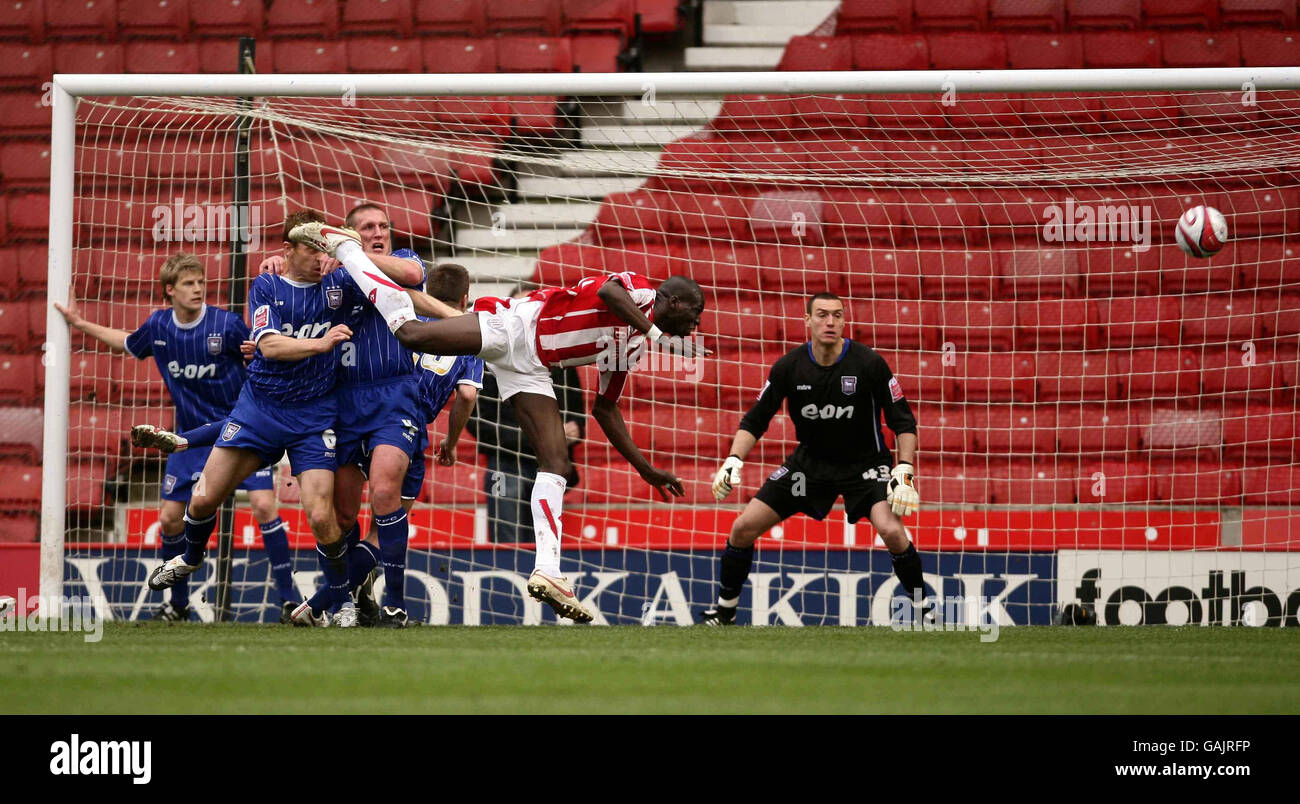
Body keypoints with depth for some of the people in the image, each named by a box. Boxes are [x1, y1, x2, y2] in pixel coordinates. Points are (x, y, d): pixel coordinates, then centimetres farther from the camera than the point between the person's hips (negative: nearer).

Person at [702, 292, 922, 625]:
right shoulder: (789, 367, -12)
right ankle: (725, 609, 18)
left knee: (892, 530, -28)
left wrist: (904, 473, -23)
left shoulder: (869, 363, -18)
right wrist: (734, 460, -17)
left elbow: (903, 421, -11)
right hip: (810, 459, 3)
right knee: (744, 527, -4)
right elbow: (755, 420, -1)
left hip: (864, 461, -3)